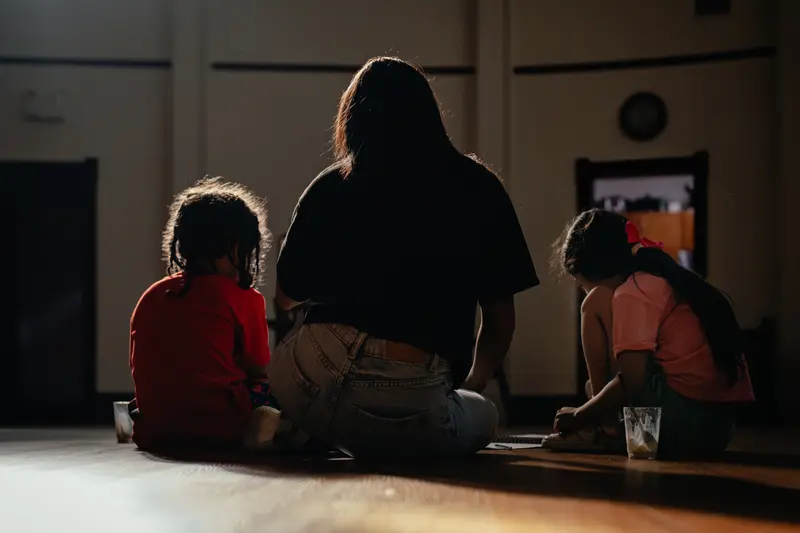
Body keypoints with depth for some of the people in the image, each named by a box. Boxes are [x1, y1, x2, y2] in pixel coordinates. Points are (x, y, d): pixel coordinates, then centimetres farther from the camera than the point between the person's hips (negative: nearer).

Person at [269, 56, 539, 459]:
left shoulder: (330, 188, 11)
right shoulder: (478, 188, 9)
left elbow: (288, 296, 24)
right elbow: (500, 319, 12)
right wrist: (472, 386, 31)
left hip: (311, 379, 3)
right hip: (410, 403, -2)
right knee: (485, 416, 30)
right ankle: (381, 448, 13)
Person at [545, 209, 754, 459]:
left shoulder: (632, 292, -8)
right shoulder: (665, 280, 20)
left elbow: (632, 380, -16)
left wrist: (581, 415, -1)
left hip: (679, 421, -10)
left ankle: (607, 426, 0)